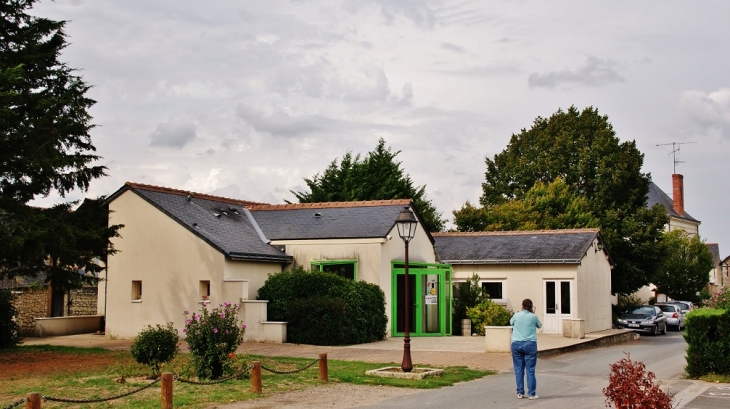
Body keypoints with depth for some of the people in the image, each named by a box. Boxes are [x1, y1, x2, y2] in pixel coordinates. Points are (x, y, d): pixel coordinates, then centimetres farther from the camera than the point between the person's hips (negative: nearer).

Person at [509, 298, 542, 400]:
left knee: (519, 370, 6)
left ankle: (520, 393, 7)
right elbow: (539, 325, 17)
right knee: (530, 370, 1)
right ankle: (531, 394, 2)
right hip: (530, 344, -1)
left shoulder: (516, 315, 1)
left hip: (516, 344, 2)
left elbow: (511, 322, 23)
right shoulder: (533, 317, -2)